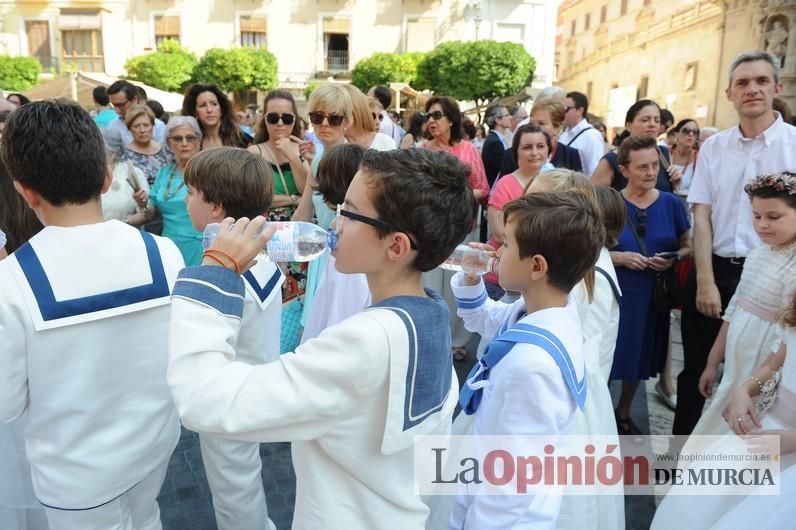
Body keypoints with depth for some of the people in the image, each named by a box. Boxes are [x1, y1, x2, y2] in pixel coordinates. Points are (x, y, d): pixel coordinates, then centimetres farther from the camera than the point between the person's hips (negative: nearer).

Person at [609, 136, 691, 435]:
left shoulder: (672, 204, -1)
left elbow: (688, 246, 9)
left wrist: (673, 259, -11)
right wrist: (620, 257, -19)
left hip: (653, 294, 3)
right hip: (613, 293, -3)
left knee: (640, 355, 16)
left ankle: (623, 414, 38)